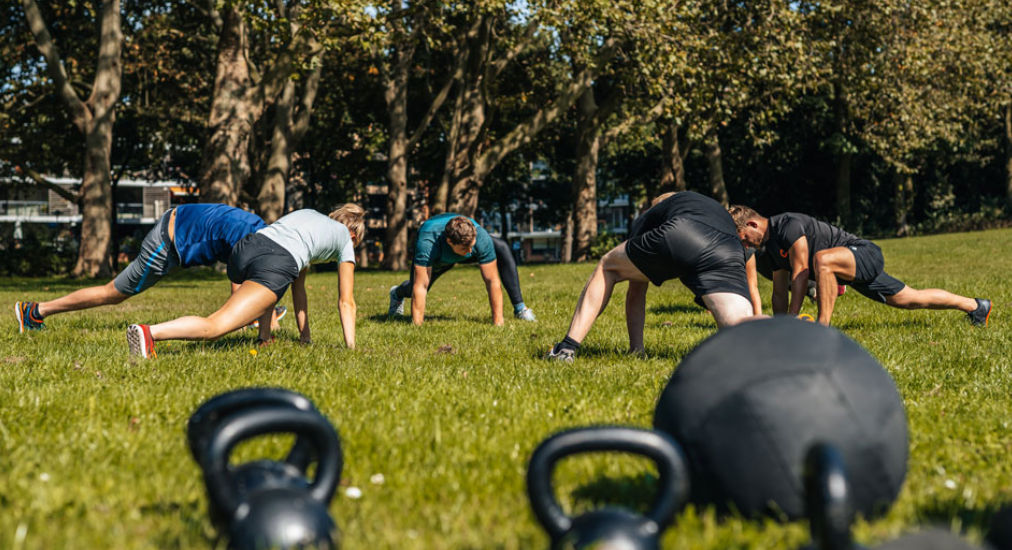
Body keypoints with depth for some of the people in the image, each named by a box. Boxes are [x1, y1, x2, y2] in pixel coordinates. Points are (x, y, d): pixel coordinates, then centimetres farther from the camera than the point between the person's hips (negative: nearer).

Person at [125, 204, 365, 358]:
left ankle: (264, 336, 23)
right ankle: (148, 332, -39)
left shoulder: (307, 213, 41)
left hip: (245, 246, 7)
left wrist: (305, 337, 45)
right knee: (215, 326, -18)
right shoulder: (344, 238, 26)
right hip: (278, 263, -6)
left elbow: (298, 285, 43)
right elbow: (346, 303, 25)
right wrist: (350, 348, 32)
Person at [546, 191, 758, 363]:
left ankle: (567, 348, 14)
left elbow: (636, 295, 41)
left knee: (607, 267, 24)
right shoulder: (720, 210, 47)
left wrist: (636, 349, 46)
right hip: (728, 254, 2)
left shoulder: (646, 218, 40)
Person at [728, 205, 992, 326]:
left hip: (866, 255, -10)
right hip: (861, 266, 10)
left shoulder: (788, 225, -23)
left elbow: (801, 275, -28)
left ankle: (823, 326, -29)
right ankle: (974, 305, 37)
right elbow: (780, 293, 11)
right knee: (908, 300, 19)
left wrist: (791, 322, -28)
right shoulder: (771, 245, 7)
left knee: (822, 259, -38)